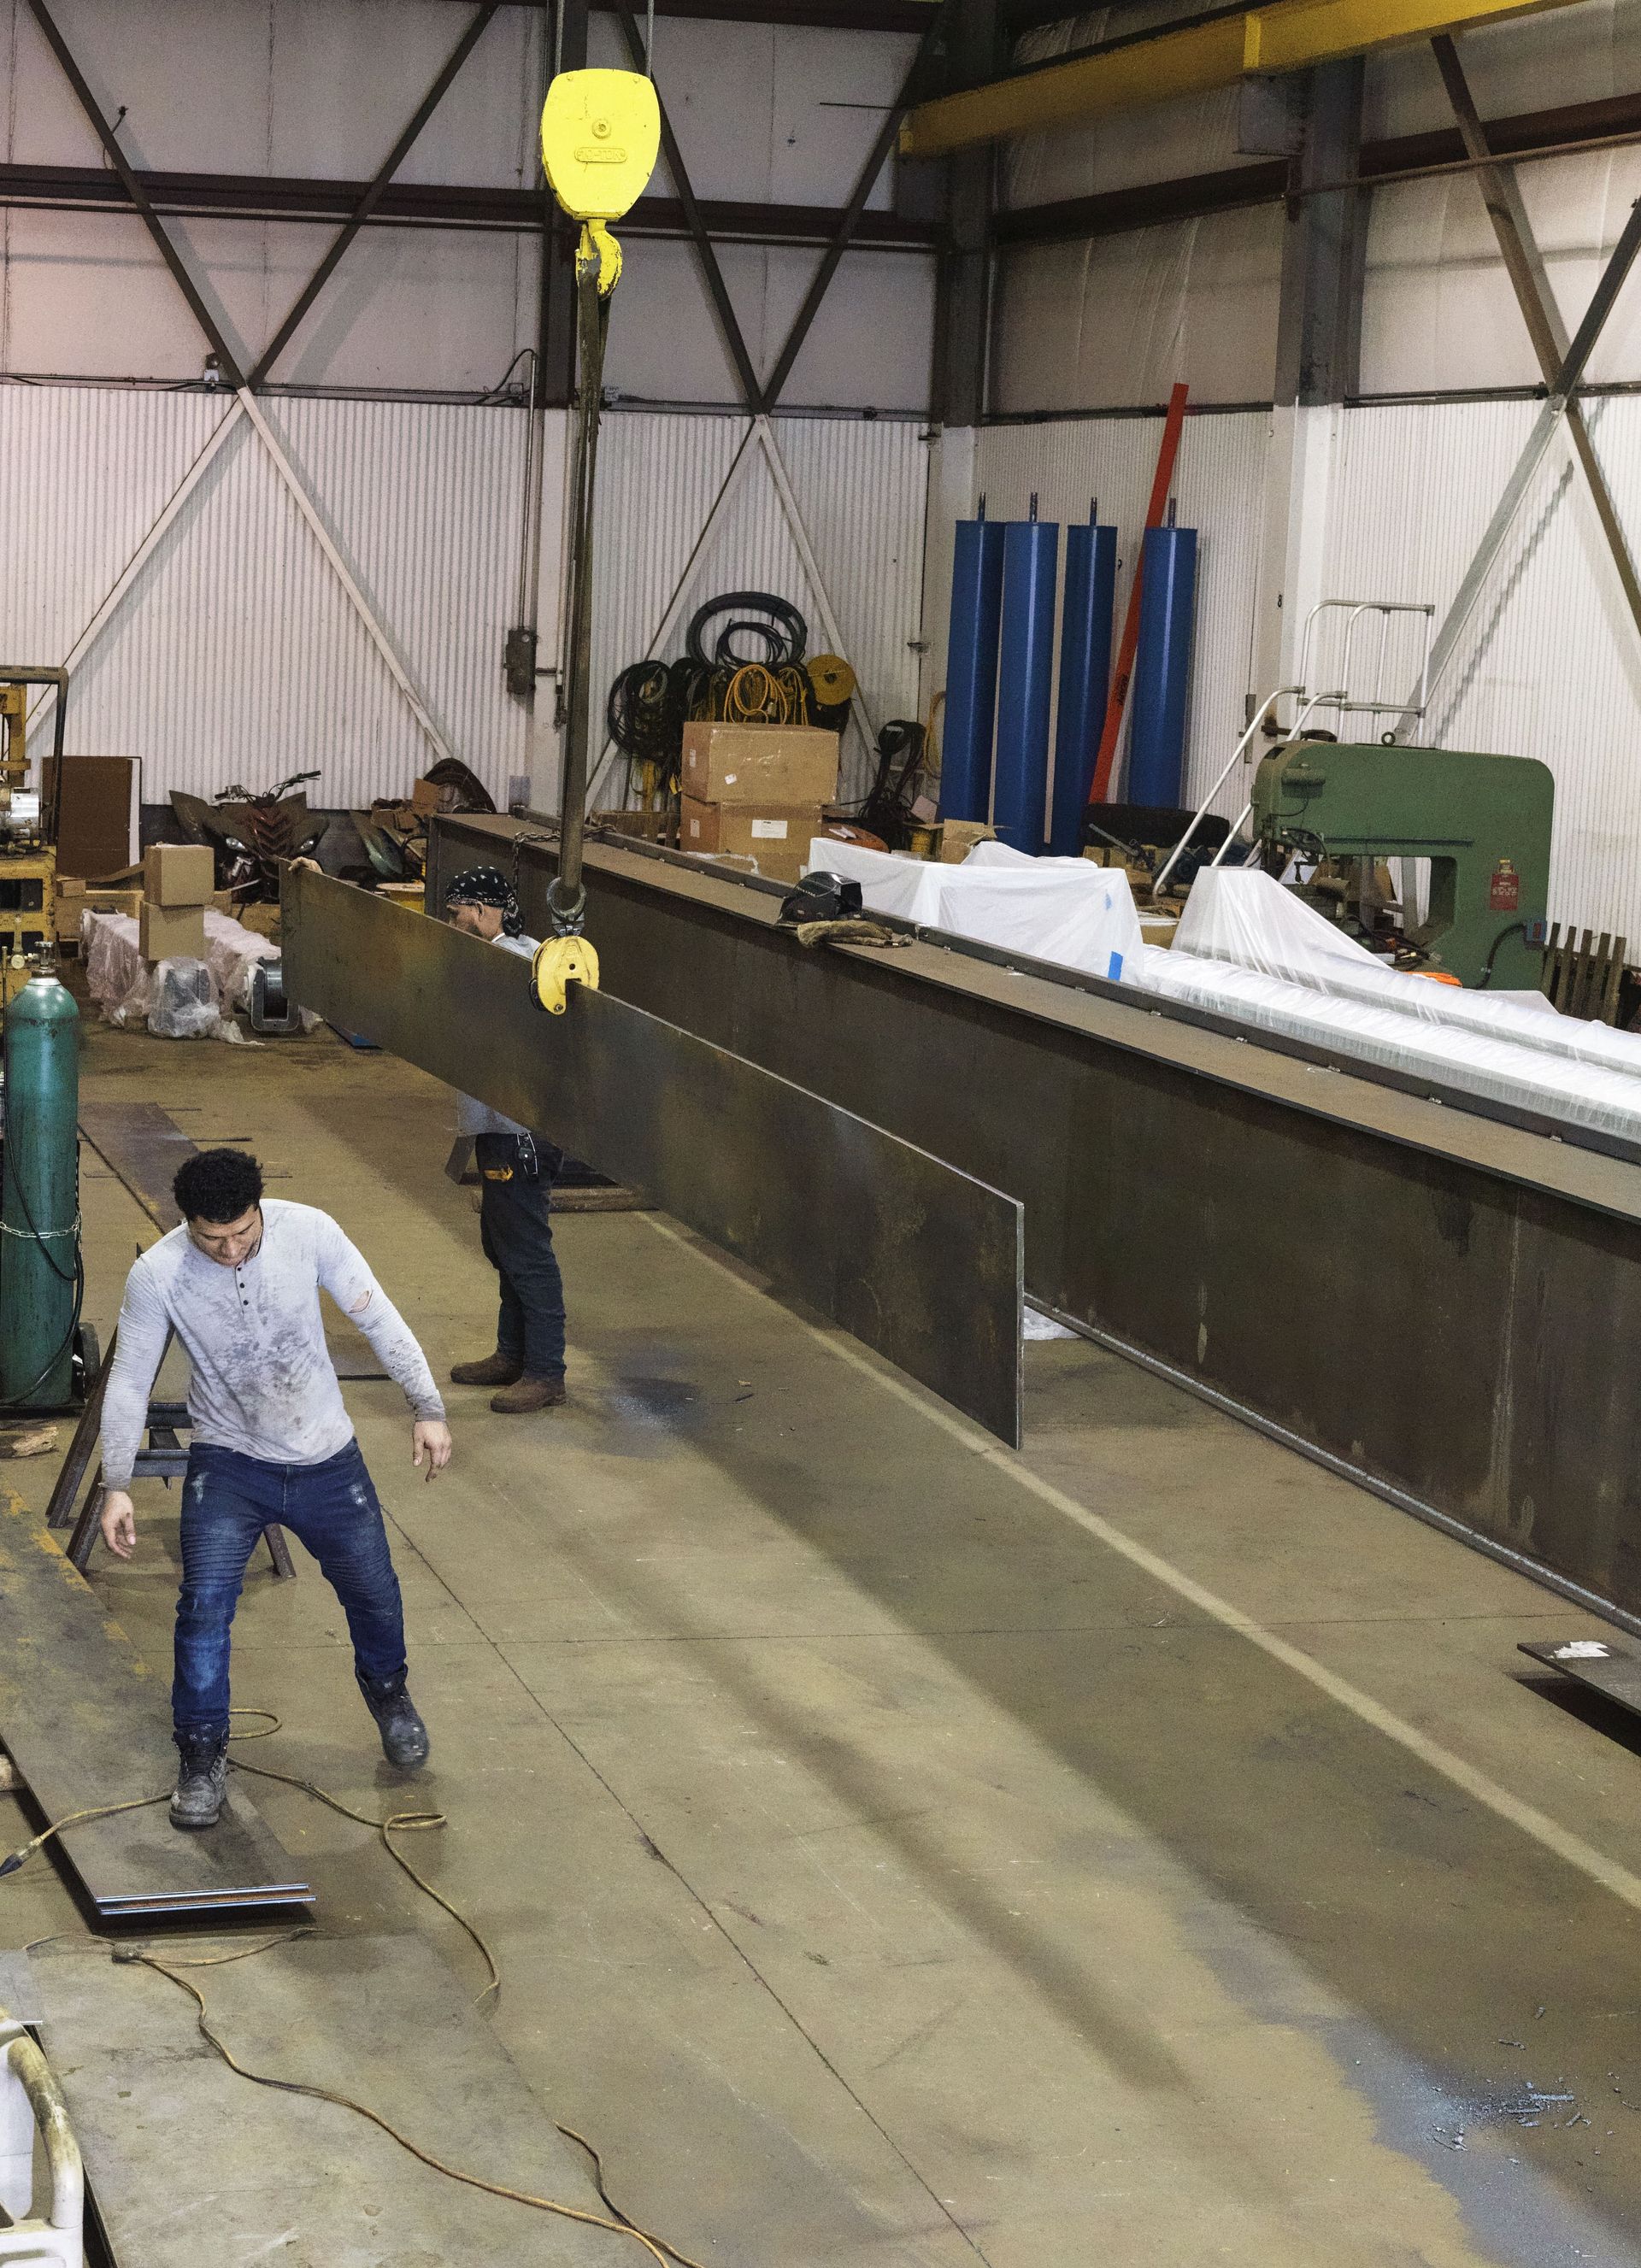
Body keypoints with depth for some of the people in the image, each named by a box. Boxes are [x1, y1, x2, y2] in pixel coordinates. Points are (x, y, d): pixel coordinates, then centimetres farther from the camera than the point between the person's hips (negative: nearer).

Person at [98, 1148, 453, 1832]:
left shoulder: (309, 1231, -20)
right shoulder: (156, 1275, -21)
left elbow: (378, 1317, -9)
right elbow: (129, 1382, -9)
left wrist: (428, 1409, -9)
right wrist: (116, 1486, -14)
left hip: (327, 1460, 2)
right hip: (229, 1464, -1)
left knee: (375, 1596, 13)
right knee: (204, 1605, -17)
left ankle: (387, 1689, 46)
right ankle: (203, 1755, 3)